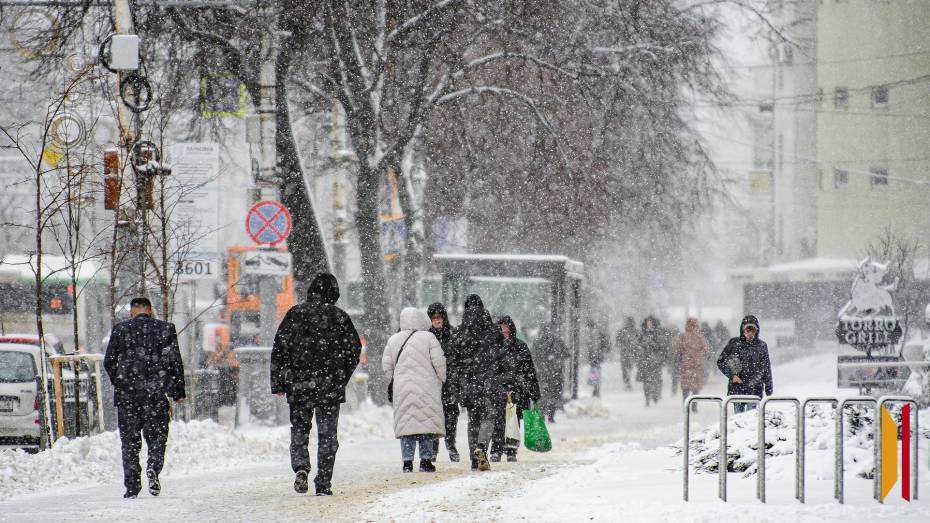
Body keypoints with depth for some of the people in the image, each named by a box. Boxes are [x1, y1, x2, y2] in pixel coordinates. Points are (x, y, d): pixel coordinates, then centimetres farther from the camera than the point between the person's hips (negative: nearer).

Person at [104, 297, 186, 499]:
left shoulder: (120, 330, 2)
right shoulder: (165, 329, 2)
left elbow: (109, 362, 4)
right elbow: (175, 362, 0)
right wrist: (178, 392, 7)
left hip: (127, 393, 0)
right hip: (156, 392, 0)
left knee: (130, 440, 7)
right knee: (157, 436, 10)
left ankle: (132, 486, 3)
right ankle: (153, 466, -19)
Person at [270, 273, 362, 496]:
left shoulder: (295, 314, 1)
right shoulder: (339, 317, -1)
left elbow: (279, 350, 0)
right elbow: (354, 350, 3)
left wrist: (278, 384, 5)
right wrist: (342, 377, 15)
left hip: (298, 385, 1)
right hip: (330, 386, 0)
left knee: (299, 429, 12)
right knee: (327, 435, 6)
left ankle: (301, 467, -12)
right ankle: (323, 484, 3)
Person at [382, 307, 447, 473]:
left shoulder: (393, 340, 7)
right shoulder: (428, 338, -5)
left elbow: (386, 365, 10)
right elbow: (439, 362, -8)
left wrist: (393, 382, 22)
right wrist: (442, 379, 7)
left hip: (402, 389, 3)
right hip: (426, 389, -3)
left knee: (405, 423, 5)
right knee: (426, 422, 2)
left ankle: (407, 461, 0)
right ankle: (425, 459, -1)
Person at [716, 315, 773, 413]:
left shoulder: (761, 346, 6)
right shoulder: (734, 343, 4)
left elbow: (766, 368, 12)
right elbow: (720, 361, 7)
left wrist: (768, 389, 12)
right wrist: (731, 375, -6)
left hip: (755, 388, 0)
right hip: (737, 388, 0)